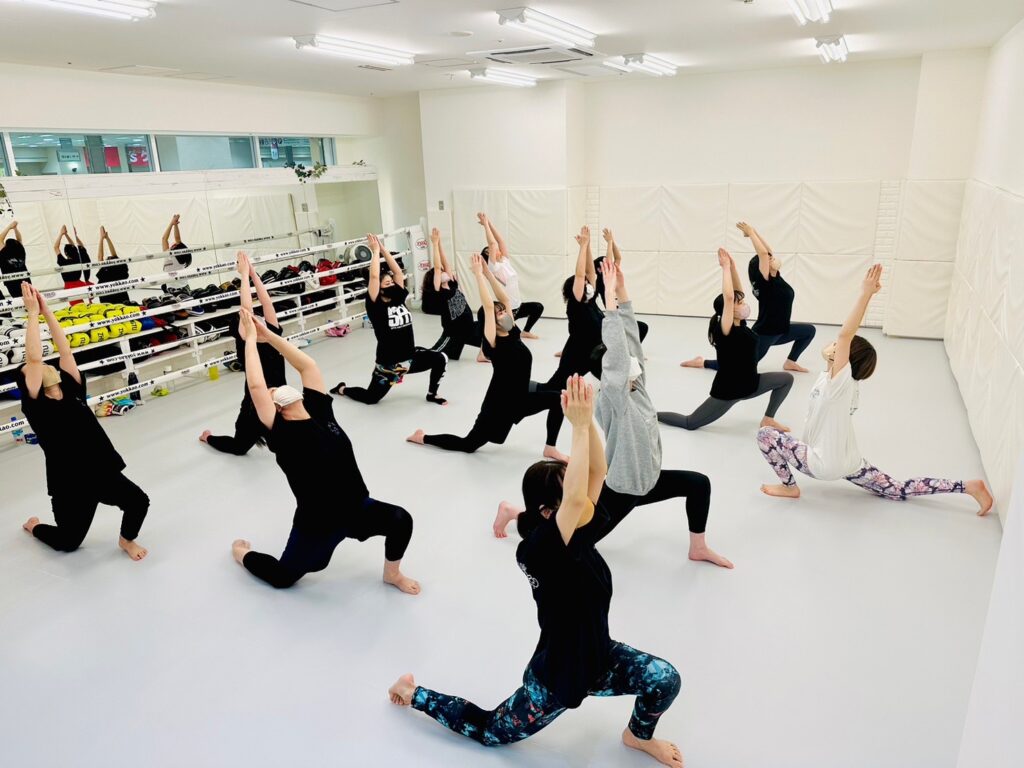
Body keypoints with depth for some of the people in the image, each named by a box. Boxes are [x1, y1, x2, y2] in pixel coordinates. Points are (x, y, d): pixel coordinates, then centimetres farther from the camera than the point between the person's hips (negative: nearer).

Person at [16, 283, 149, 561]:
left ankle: (126, 539, 13)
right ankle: (33, 525, 48)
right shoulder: (35, 406, -10)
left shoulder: (71, 391, 4)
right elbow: (34, 358, -21)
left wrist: (46, 310, -2)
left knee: (139, 502, -18)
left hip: (103, 472, 4)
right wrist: (33, 312, -19)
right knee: (68, 542, 14)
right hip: (68, 484, -4)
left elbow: (65, 350, -1)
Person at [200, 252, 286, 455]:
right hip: (255, 407, -5)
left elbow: (266, 303, -8)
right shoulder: (246, 347, -18)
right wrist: (244, 274, -19)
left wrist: (252, 272, -6)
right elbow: (247, 309, -24)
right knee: (238, 447, 17)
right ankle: (208, 437, 45)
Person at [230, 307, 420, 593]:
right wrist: (251, 339, -17)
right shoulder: (283, 435, -16)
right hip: (317, 523, -4)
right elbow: (256, 386, -25)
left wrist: (269, 335, 0)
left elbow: (308, 365, 0)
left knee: (401, 520, -18)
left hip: (357, 508, 4)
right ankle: (242, 553, 45)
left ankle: (392, 574, 12)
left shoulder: (320, 413, -2)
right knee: (282, 577, 13)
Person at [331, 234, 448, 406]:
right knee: (370, 398, 4)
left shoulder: (398, 299, 3)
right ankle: (342, 389, 35)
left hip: (410, 357, 5)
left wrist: (383, 249, 1)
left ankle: (431, 394, 10)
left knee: (440, 359, -12)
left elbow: (397, 271, 1)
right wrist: (375, 251, -12)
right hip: (388, 363, -5)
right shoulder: (376, 306, -13)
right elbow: (374, 277, -23)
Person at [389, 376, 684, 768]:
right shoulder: (541, 550, -33)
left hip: (598, 656, 7)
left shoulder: (579, 532, -11)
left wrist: (588, 418, -32)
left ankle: (639, 736, 25)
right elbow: (575, 497, -51)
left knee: (666, 679, -8)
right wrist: (579, 425, -49)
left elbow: (597, 472, -19)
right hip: (555, 674, -6)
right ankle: (414, 694, 32)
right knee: (488, 730, 12)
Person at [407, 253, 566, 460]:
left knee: (558, 398, -7)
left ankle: (550, 448, 5)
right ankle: (423, 437, 26)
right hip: (500, 403, -7)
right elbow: (488, 306, -30)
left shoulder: (513, 334, -2)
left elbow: (505, 299, -5)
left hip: (521, 396, 7)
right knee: (468, 445, 4)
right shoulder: (493, 343, -21)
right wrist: (479, 274, -27)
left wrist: (488, 272, -6)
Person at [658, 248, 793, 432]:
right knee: (690, 423, -3)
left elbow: (737, 293, 0)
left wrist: (732, 266, -7)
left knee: (787, 378, 5)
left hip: (749, 384, 8)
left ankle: (768, 419, 15)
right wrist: (726, 267, -26)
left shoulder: (741, 324, -1)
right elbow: (728, 297, -35)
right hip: (727, 389, -8)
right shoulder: (725, 330, -23)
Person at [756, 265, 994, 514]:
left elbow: (845, 335, -34)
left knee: (765, 434, -7)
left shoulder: (839, 380, -23)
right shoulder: (846, 381, -1)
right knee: (898, 491, 20)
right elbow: (848, 336, 3)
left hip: (825, 465, -9)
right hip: (850, 463, 9)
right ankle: (969, 486, 14)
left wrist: (866, 294, -37)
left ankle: (789, 486, 5)